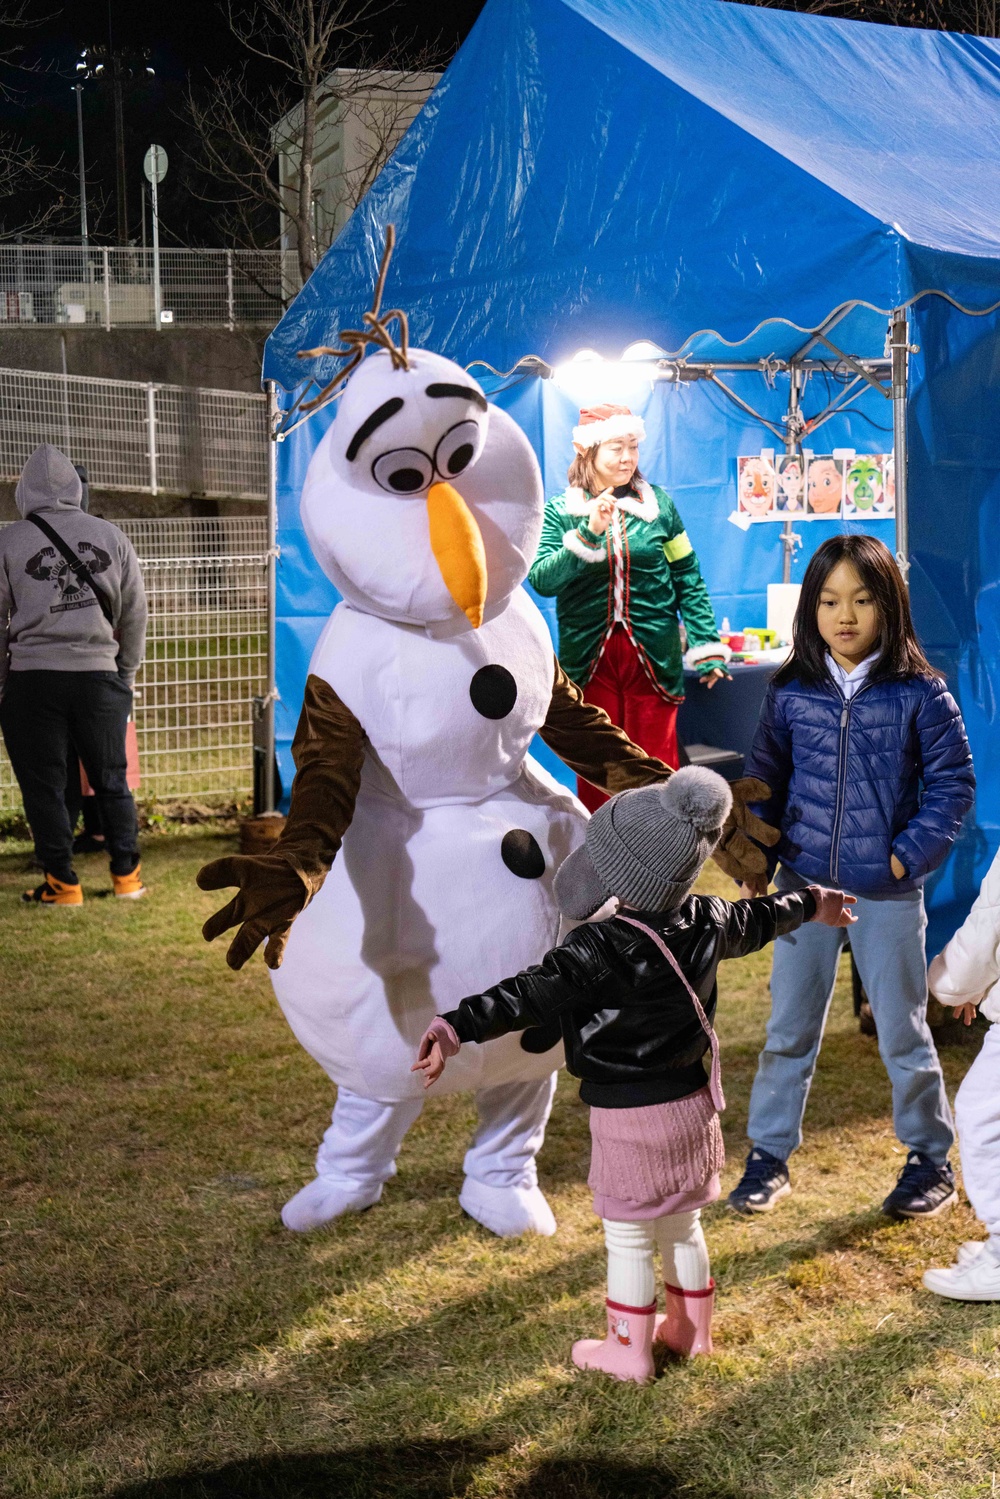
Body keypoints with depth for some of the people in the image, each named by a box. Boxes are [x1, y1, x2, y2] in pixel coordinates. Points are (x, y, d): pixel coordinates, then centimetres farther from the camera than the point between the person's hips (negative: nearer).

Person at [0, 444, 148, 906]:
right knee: (111, 781, 13)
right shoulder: (110, 536, 5)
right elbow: (134, 613, 10)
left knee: (43, 785, 7)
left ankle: (61, 884, 8)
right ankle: (127, 876, 17)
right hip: (100, 675, 2)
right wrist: (126, 673, 20)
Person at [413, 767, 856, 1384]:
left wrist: (457, 1027, -40)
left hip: (627, 1115, -7)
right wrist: (810, 904, 35)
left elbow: (528, 996, -34)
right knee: (683, 1224, 22)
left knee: (628, 1238, 8)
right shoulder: (707, 922, -5)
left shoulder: (599, 950, -25)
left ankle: (628, 1350, 19)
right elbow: (758, 920, 15)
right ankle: (691, 1330, 36)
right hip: (692, 1101, 7)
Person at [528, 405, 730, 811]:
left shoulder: (658, 503, 5)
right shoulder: (560, 510, 2)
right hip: (588, 659, 0)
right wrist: (588, 534, -21)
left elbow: (688, 580, 6)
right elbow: (540, 579, -11)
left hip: (653, 658, 0)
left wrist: (706, 645, -3)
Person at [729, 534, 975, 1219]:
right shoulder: (791, 694, -1)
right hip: (804, 885, 3)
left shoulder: (921, 694, -8)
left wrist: (909, 854, -10)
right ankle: (769, 1155, 25)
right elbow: (766, 779, 9)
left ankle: (932, 1157, 28)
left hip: (887, 893, -2)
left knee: (902, 1033, 10)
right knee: (789, 1029, 11)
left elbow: (954, 784, -3)